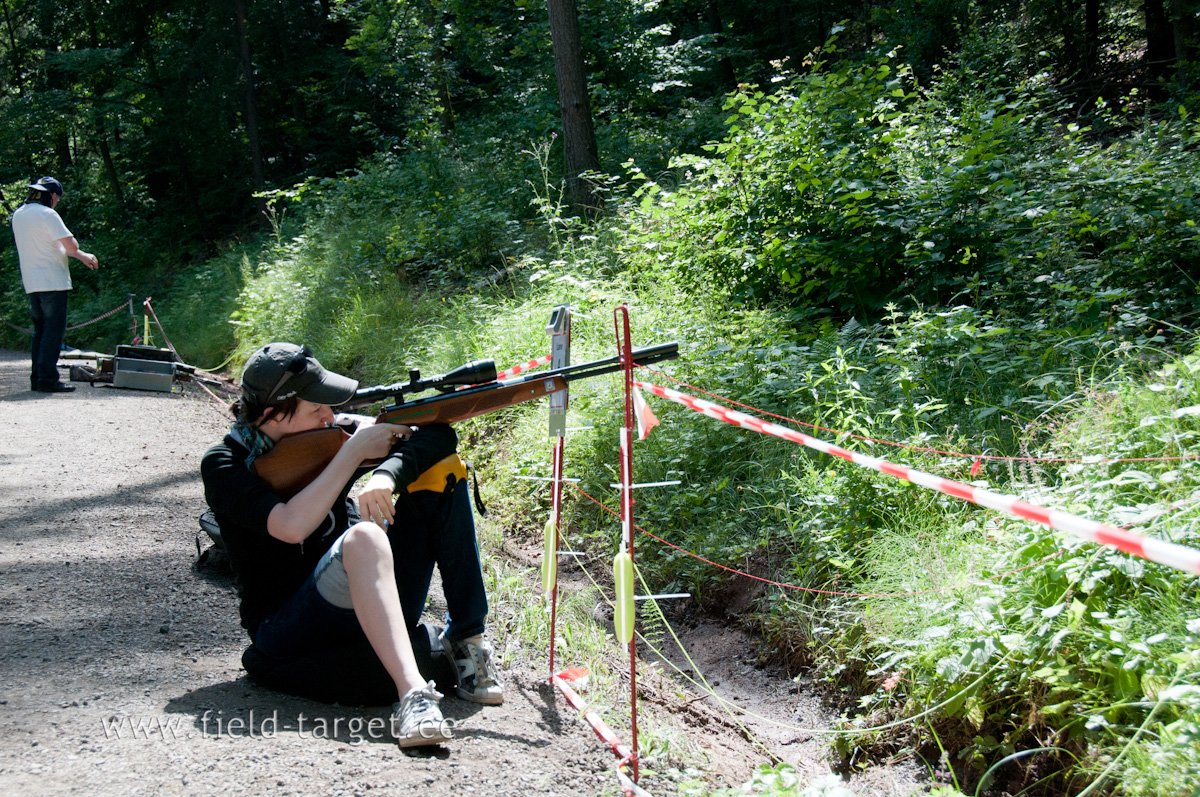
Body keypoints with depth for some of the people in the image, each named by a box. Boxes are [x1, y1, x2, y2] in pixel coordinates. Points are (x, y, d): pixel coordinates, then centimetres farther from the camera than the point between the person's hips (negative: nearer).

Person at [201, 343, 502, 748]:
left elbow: (439, 433, -5)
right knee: (362, 539, -36)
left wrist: (387, 473, -25)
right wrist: (353, 452, -18)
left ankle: (467, 641, -11)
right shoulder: (224, 464, -8)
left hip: (372, 610, 6)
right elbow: (292, 526, -26)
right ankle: (412, 693, -48)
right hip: (287, 630, -6)